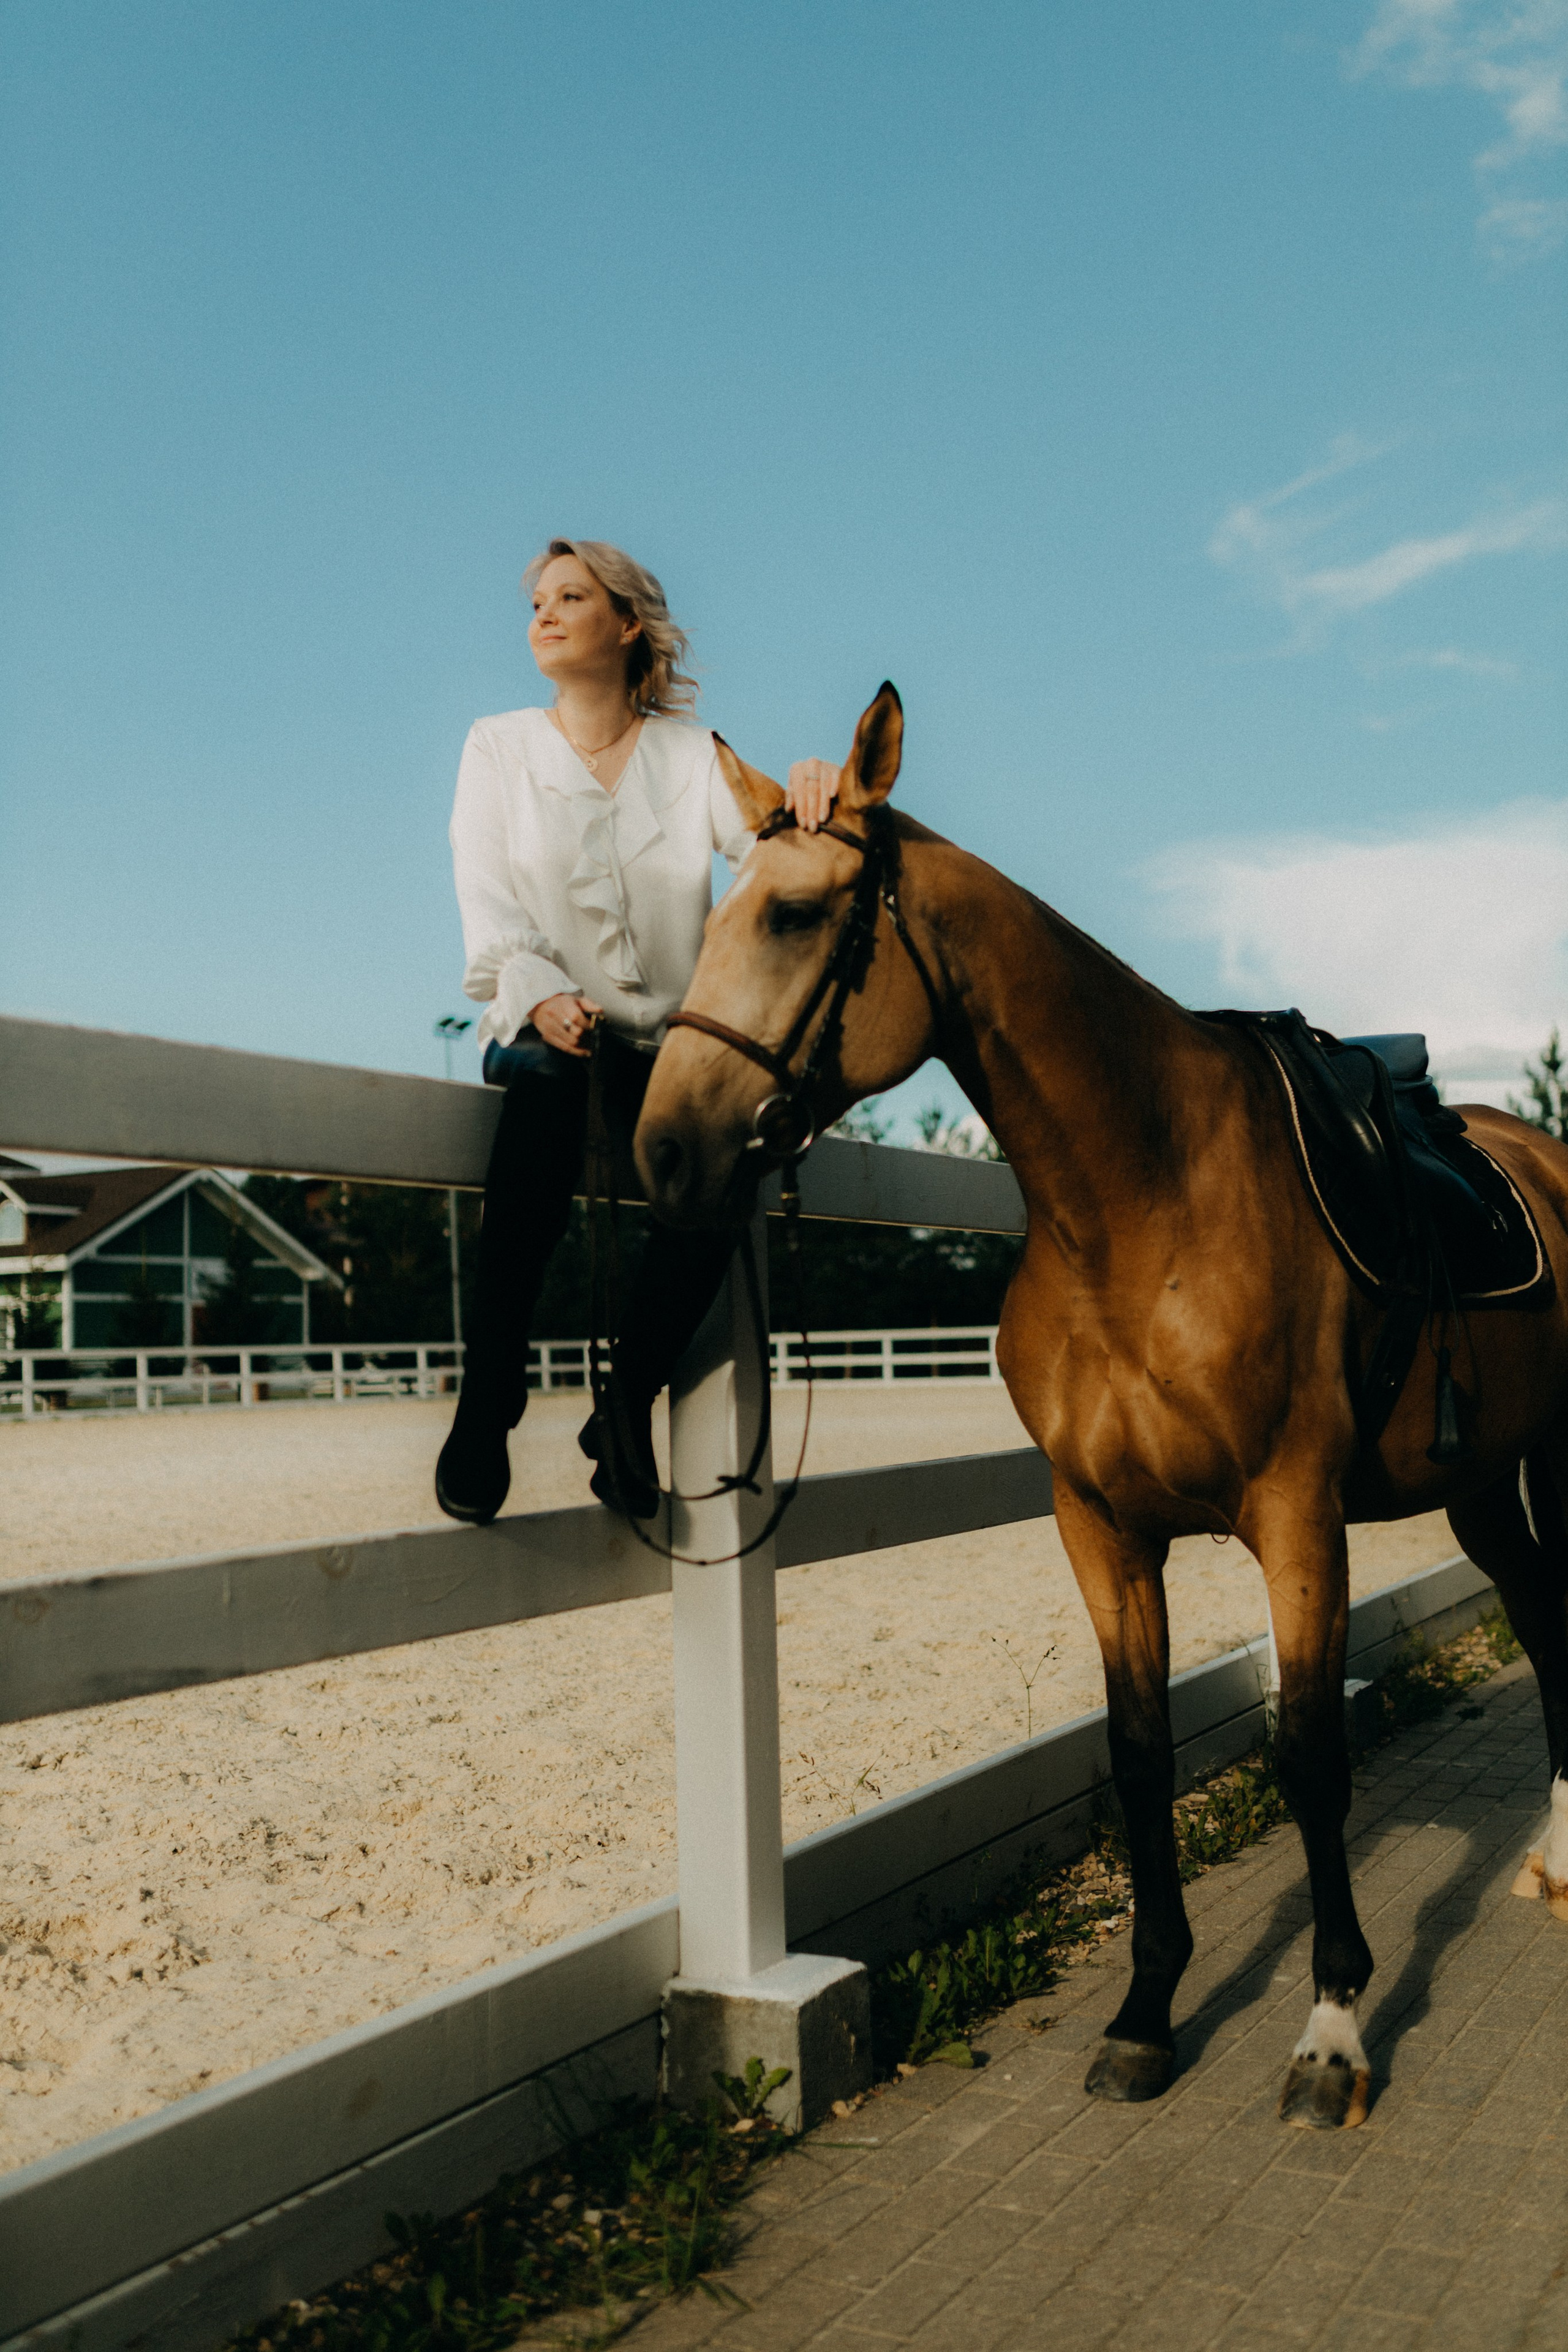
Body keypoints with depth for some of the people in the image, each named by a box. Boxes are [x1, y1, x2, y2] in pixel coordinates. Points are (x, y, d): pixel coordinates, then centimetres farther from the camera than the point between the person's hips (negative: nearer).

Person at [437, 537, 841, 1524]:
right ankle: (489, 1396, -30)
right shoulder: (499, 746, 11)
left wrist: (809, 796, -32)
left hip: (666, 1044, 1)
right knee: (549, 1095, -39)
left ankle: (628, 1404, -12)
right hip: (545, 1033, -1)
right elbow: (487, 900, -2)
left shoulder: (692, 753, 11)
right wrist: (542, 996, -23)